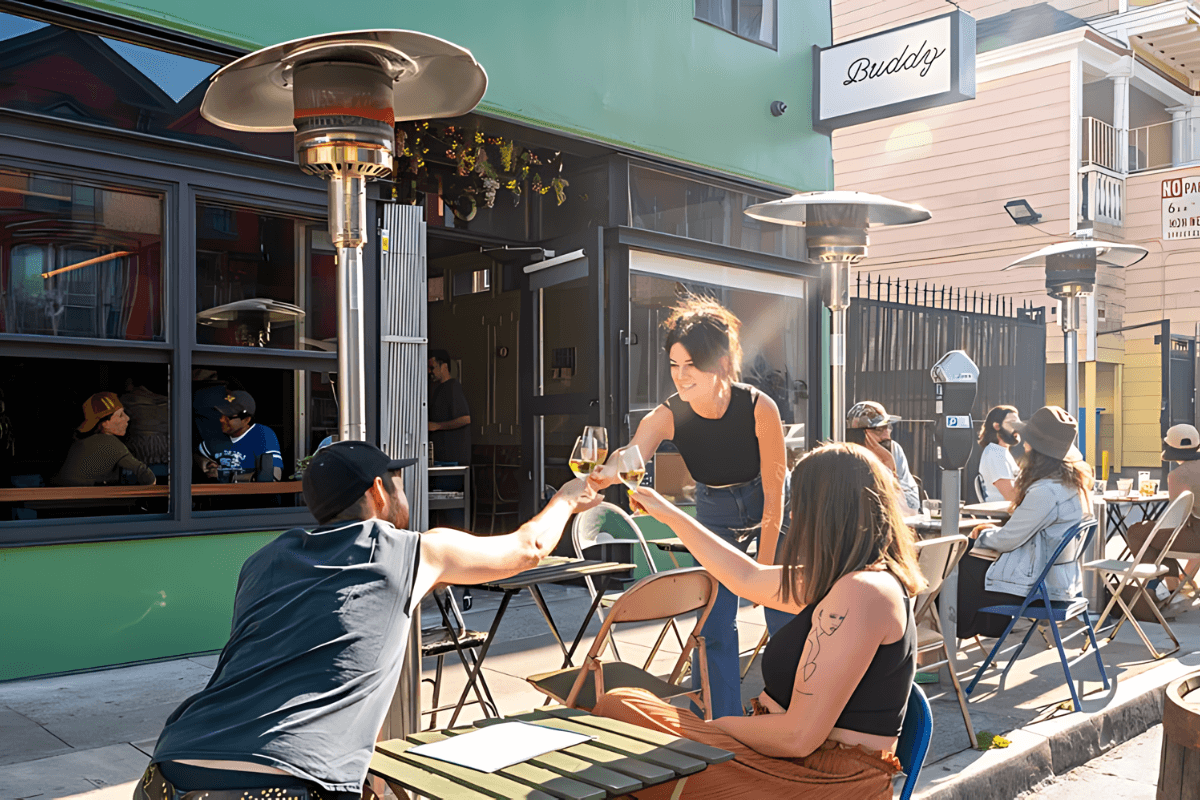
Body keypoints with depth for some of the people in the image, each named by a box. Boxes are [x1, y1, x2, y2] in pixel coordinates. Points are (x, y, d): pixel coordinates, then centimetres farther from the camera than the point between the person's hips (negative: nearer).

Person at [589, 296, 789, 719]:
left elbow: (774, 494, -22)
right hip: (715, 515, 2)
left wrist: (764, 568, -19)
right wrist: (604, 474, -68)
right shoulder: (669, 415, -25)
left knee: (784, 618, 2)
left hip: (769, 510, -2)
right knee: (714, 626, -3)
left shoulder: (759, 407, -30)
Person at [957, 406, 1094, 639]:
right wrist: (993, 532, 11)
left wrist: (983, 535, 3)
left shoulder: (1045, 492, -27)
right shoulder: (1073, 482, 3)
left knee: (961, 569, 5)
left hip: (1041, 585, -10)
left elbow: (1008, 540, -17)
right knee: (970, 557, 18)